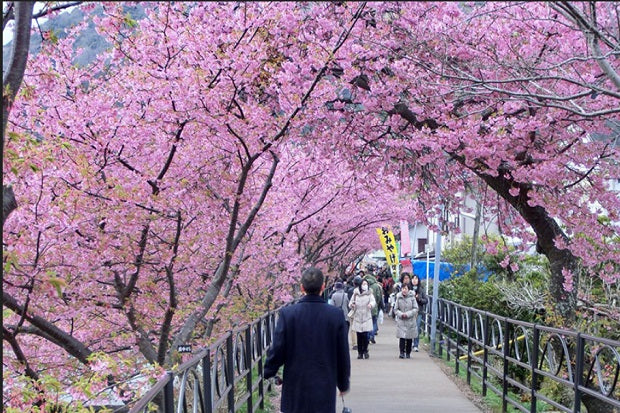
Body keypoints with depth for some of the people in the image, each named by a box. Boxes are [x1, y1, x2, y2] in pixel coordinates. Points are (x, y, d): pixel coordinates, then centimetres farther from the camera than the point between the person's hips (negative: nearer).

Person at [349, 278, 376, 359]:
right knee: (359, 336, 2)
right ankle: (360, 352, 12)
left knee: (365, 335, -9)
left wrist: (371, 304, -35)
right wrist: (351, 304, -12)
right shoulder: (355, 294, 8)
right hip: (357, 317, 2)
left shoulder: (369, 294, 2)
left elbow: (373, 302, -13)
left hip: (367, 317, -2)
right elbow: (351, 303, 12)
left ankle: (365, 350, 9)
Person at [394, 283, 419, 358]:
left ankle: (408, 353, 18)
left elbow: (415, 309, -2)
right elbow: (396, 309, 5)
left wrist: (407, 314, -14)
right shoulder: (399, 298, 0)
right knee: (402, 337, -11)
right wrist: (401, 314, -14)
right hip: (401, 321, 0)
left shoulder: (412, 297, -3)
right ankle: (402, 352, -8)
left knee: (409, 338, 6)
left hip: (410, 321, 0)